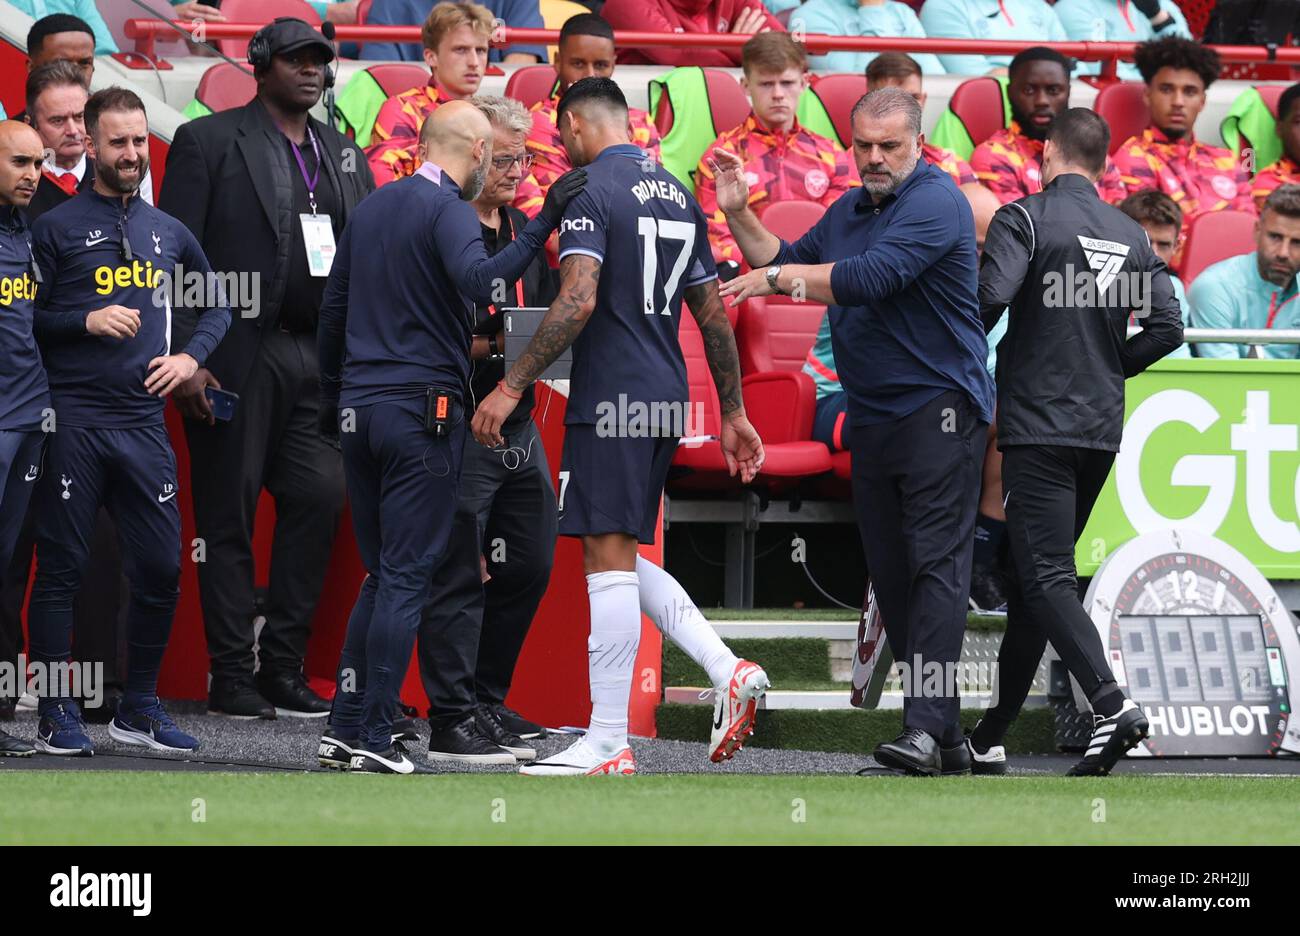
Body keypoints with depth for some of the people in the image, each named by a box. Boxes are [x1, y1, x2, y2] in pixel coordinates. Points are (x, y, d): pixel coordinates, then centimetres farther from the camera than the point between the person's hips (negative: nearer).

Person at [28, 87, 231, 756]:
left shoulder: (168, 232, 14)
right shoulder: (57, 228, 0)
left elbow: (218, 306, 27)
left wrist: (190, 357, 10)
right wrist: (87, 323, -15)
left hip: (144, 423, 5)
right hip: (73, 421, -5)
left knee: (160, 569, 4)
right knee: (60, 568, -2)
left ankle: (139, 709, 17)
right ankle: (55, 717, 4)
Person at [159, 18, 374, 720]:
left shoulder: (344, 155, 17)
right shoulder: (208, 142, 1)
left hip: (322, 363, 5)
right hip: (236, 361, -5)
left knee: (320, 499, 0)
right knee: (229, 516, -1)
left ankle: (284, 668, 8)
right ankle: (231, 676, 3)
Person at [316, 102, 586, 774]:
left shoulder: (372, 208, 15)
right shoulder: (449, 210, -9)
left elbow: (333, 309, 19)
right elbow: (477, 282, -29)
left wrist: (331, 400, 27)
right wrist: (542, 225, -29)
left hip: (360, 408, 7)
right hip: (422, 409, -7)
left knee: (382, 573, 14)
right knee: (407, 576, -4)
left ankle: (344, 727, 10)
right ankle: (373, 738, -7)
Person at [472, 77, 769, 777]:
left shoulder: (590, 192, -9)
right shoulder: (677, 195, 16)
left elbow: (576, 302, -22)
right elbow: (713, 315, 18)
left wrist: (512, 387, -20)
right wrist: (733, 413, 23)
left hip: (611, 400, -8)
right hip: (666, 402, 8)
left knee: (609, 557, -7)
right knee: (622, 559, 17)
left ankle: (607, 744, -7)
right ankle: (728, 671, 4)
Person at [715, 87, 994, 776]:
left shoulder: (934, 202, -11)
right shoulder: (851, 209, 17)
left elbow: (868, 279, -22)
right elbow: (788, 263, 24)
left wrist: (777, 277, -12)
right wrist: (739, 215, 9)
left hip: (938, 409, -9)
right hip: (873, 420, 9)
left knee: (937, 564, -15)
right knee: (890, 574, 6)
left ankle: (926, 729, -25)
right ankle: (946, 738, 9)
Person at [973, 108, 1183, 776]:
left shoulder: (1025, 218, -6)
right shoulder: (1131, 236, 10)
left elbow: (990, 295, -20)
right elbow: (1168, 326, 4)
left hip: (1037, 424, -6)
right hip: (1102, 429, 6)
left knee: (1046, 577, -10)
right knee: (1031, 576, 13)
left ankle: (1111, 703, -29)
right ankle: (991, 737, 17)